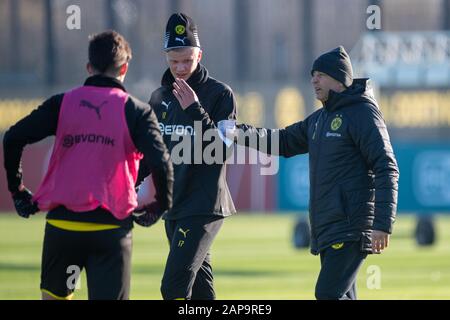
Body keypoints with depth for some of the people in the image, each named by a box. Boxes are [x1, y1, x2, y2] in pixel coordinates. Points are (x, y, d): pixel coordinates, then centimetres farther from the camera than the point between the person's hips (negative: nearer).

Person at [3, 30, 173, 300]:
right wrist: (162, 205, 6)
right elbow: (160, 162, -11)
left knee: (54, 296, 21)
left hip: (61, 223, 2)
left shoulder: (62, 103, 6)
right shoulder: (136, 111, 0)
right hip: (112, 227, -2)